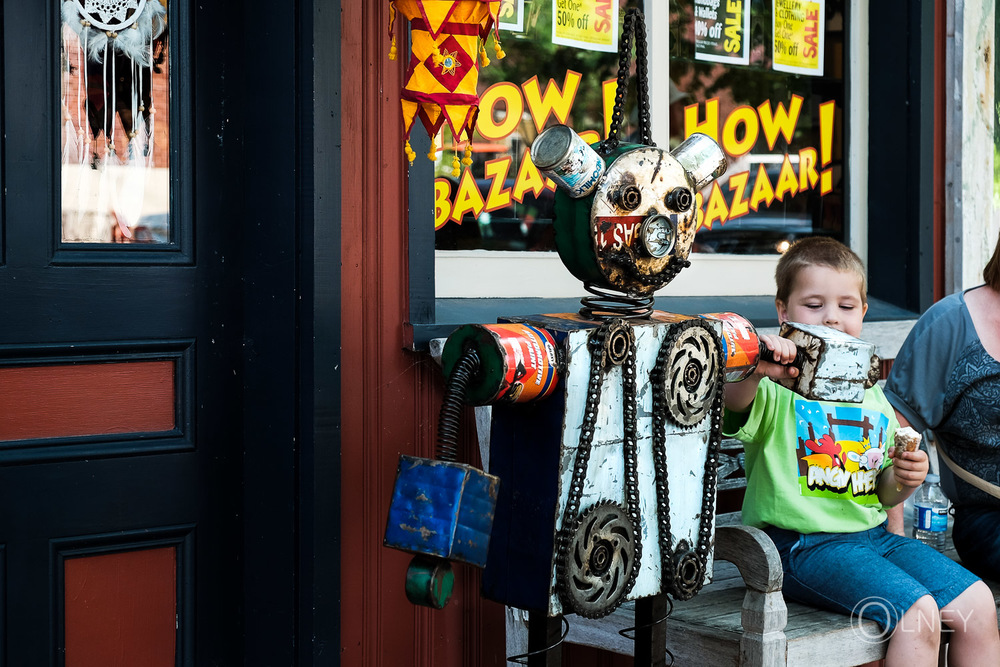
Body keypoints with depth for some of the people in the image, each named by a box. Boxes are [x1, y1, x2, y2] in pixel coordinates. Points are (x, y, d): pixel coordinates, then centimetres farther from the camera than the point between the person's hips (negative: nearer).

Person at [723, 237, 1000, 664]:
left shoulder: (872, 395, 17)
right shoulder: (778, 389, -5)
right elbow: (736, 403, -31)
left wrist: (904, 478, 1)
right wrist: (754, 372, -52)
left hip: (872, 534, 7)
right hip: (802, 544, -7)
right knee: (918, 612, -24)